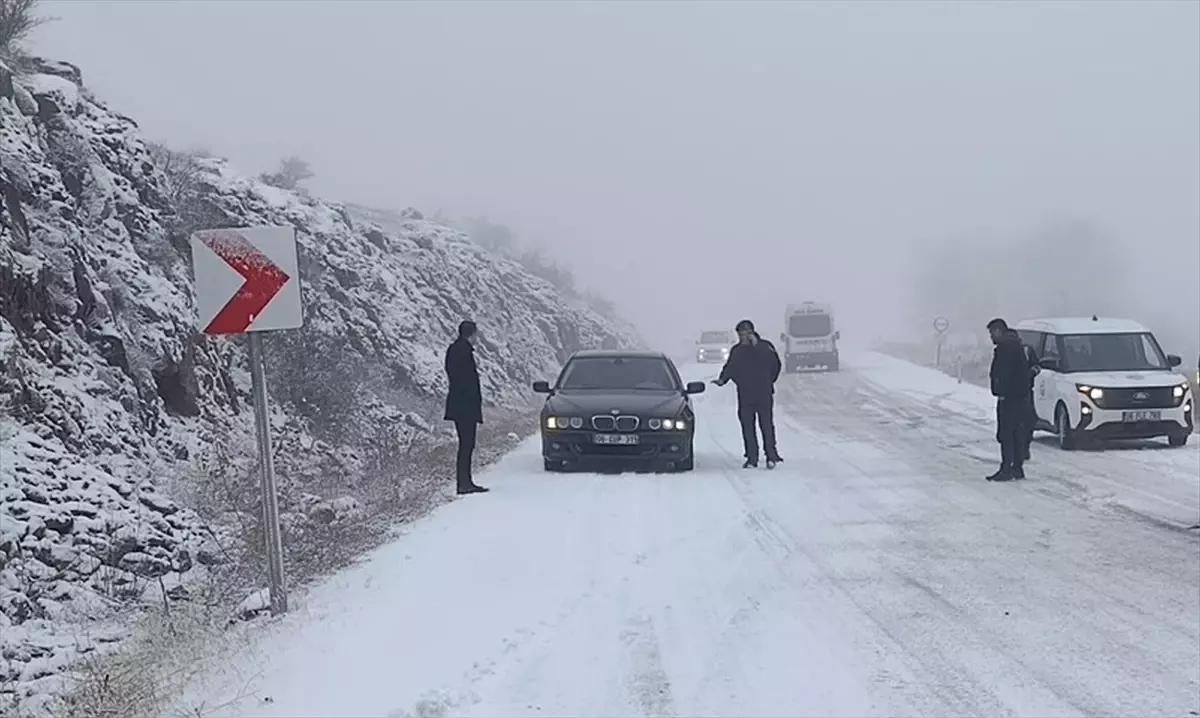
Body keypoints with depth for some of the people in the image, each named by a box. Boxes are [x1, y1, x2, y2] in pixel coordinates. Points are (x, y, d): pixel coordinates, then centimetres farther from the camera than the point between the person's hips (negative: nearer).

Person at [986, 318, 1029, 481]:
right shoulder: (1015, 344, 20)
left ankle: (1006, 468, -11)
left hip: (1008, 396, -11)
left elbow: (1003, 371, -21)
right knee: (1017, 432, 12)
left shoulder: (1005, 347, -12)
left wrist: (1001, 391, -21)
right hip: (1019, 394, 11)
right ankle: (1018, 467, 15)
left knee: (1005, 433, -9)